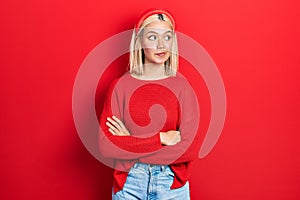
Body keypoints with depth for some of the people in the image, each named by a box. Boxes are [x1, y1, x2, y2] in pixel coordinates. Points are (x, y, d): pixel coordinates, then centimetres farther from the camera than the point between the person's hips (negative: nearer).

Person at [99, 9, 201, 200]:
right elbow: (106, 146, -14)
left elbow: (191, 149, -14)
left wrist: (130, 144, -14)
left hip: (171, 183, 0)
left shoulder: (182, 86, -7)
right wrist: (161, 138, -19)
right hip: (129, 183, 0)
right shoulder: (121, 86, -7)